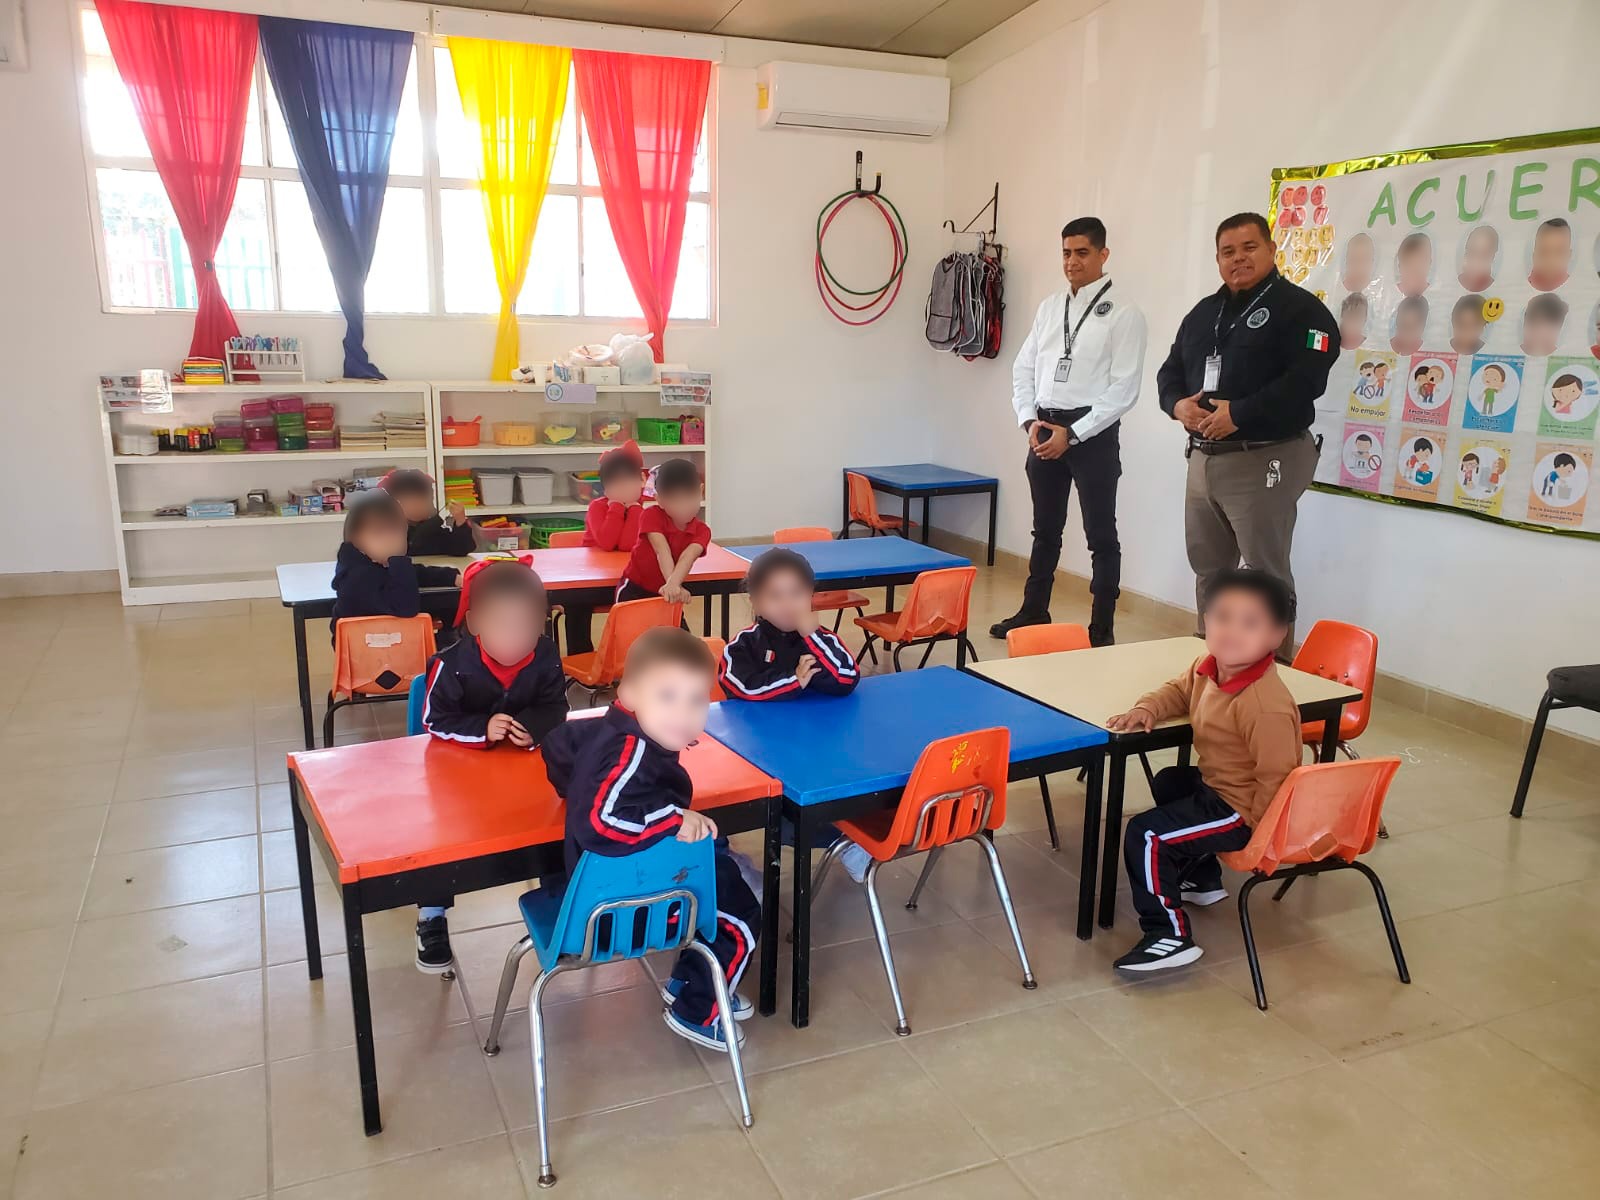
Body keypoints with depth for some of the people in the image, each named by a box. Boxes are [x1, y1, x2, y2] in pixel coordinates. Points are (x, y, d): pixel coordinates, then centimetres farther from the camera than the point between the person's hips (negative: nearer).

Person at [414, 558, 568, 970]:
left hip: (525, 761, 2)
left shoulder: (545, 658, -16)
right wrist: (481, 730, -33)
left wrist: (535, 727, -27)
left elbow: (556, 707, -4)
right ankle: (431, 915, 10)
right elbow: (435, 720, -18)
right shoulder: (452, 665, -25)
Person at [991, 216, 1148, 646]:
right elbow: (1023, 368, 11)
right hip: (1043, 429, 6)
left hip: (1093, 433, -5)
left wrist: (1072, 434, -16)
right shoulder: (1049, 307, 11)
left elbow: (1124, 389, -12)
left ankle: (1102, 628, 13)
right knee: (1045, 530, 17)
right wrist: (1029, 421, -4)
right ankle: (1034, 612, 30)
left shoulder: (1123, 312, -7)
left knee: (1101, 536, 4)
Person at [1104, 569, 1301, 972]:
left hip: (1240, 809, -10)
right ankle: (1202, 879, 49)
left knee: (1146, 836, -19)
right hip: (1213, 785, 10)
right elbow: (1179, 691, 15)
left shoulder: (1267, 706, -34)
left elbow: (1275, 779, -30)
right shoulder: (1209, 668, -6)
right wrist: (1147, 708, -4)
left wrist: (1251, 829, -21)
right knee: (1168, 784, 36)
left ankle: (1170, 937, -9)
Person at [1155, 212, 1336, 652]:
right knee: (1208, 570, 15)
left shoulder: (1299, 308, -5)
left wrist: (1238, 414, -23)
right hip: (1203, 457, 8)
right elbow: (1170, 370, 17)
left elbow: (1304, 381, -18)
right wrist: (1178, 403, -5)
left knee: (1266, 574, -3)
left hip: (1264, 460, -7)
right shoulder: (1204, 312, 18)